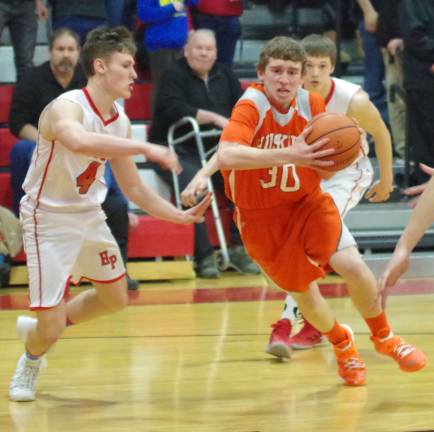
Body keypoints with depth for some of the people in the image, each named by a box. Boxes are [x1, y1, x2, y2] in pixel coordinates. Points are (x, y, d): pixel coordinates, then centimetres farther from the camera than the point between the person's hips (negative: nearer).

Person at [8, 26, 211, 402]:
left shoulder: (120, 122, -2)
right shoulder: (66, 108, -26)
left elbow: (133, 188, 8)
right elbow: (78, 141, -51)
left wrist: (180, 216, -2)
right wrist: (144, 148, -52)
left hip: (89, 214, 8)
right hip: (49, 219, -8)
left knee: (114, 298, 21)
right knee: (50, 331, -9)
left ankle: (39, 327, 39)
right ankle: (30, 363, 25)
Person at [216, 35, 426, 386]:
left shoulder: (312, 104, -9)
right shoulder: (251, 106, -23)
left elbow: (323, 162, 4)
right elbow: (225, 157, -42)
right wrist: (288, 155, -50)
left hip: (307, 201, 2)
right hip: (261, 216, -2)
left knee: (349, 262, -18)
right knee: (304, 292, 4)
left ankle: (383, 337, 8)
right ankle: (343, 344, 37)